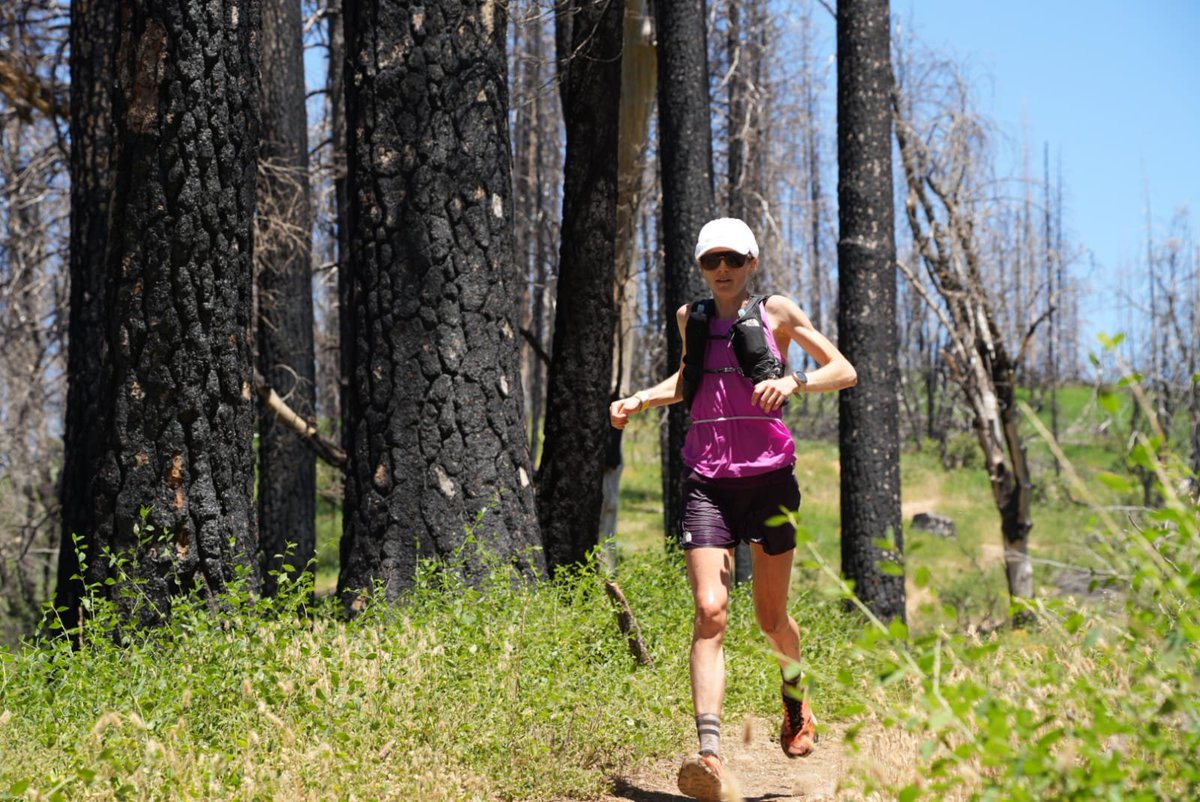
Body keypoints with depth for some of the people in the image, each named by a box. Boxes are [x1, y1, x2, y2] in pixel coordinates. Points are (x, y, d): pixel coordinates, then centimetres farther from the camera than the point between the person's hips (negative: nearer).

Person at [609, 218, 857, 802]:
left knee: (770, 615, 11)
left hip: (767, 475, -1)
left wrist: (793, 381, -16)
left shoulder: (776, 312, 3)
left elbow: (845, 371, 2)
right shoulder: (691, 318, 13)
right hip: (707, 482, 2)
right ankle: (709, 754, -24)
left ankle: (795, 699, 44)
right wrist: (639, 400, 15)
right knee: (709, 612, -16)